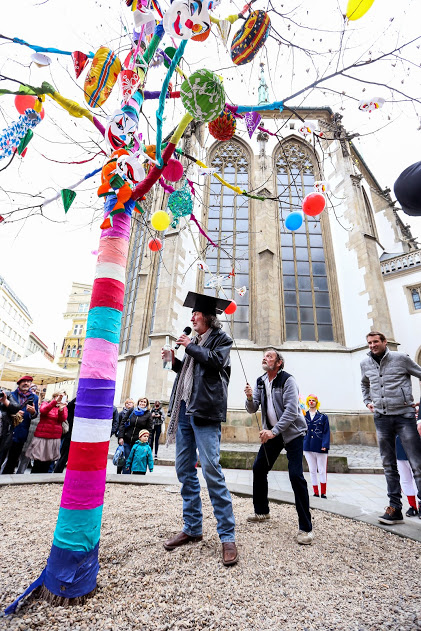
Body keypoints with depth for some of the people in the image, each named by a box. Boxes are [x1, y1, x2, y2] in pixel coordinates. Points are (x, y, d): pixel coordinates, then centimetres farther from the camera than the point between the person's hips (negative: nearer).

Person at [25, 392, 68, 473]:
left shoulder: (64, 407, 8)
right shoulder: (46, 403, 4)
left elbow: (63, 419, -6)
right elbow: (43, 411, -18)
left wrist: (61, 409, -25)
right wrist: (55, 401, -29)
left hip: (55, 438, 2)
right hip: (42, 436, -2)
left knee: (47, 463, 10)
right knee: (38, 462, 1)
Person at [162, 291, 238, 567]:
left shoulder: (221, 338, 3)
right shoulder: (195, 342, 22)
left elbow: (215, 361, -16)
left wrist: (190, 346, -7)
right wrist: (174, 361, 11)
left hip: (205, 411, -8)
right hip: (185, 409, 8)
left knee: (211, 470, -8)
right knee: (185, 470, 11)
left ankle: (227, 536, 6)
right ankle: (192, 528, 26)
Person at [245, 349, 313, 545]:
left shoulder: (287, 380, -16)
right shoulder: (260, 382, 3)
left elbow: (291, 410, -23)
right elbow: (252, 409, 0)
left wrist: (273, 432, -29)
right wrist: (250, 398, -22)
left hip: (292, 432, -6)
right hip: (271, 432, 7)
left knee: (296, 475, -13)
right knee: (258, 468, 8)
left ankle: (305, 528, 2)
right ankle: (261, 511, 29)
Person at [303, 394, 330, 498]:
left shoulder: (323, 417, 2)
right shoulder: (303, 416, 6)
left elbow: (326, 432, -2)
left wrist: (325, 445, -10)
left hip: (320, 447, -2)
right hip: (308, 447, 2)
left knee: (322, 471, 5)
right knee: (312, 471, 10)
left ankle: (323, 493, 19)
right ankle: (316, 493, 21)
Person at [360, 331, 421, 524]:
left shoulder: (400, 358, -5)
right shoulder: (365, 363, 8)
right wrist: (367, 401, 14)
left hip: (404, 415, -4)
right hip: (381, 418, 4)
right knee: (389, 465, 9)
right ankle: (395, 508, 18)